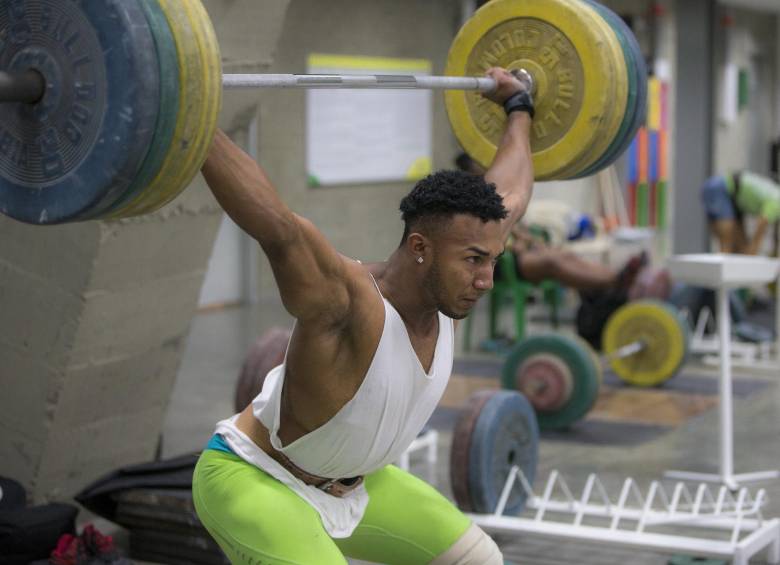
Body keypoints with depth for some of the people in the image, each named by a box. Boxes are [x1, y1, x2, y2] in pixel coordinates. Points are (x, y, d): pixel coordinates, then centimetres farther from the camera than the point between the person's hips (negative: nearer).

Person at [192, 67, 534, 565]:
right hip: (254, 481, -9)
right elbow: (275, 224, -53)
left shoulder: (448, 289, -11)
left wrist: (519, 106, 16)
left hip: (350, 482, 9)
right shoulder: (348, 302, -35)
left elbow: (509, 194, 5)